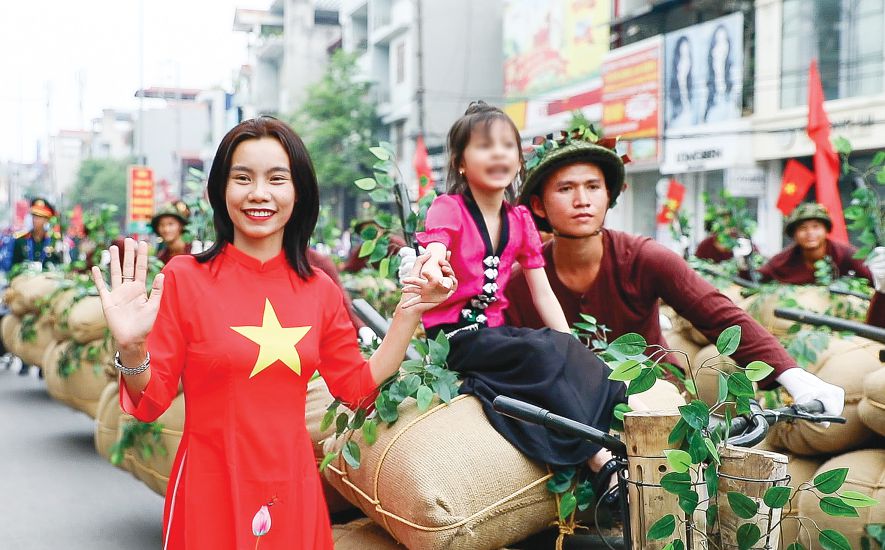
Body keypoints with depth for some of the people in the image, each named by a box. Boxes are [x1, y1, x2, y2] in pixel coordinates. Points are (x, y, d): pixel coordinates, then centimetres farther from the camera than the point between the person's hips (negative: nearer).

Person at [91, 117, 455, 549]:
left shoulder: (320, 290, 1)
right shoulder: (184, 278, -10)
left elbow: (359, 387, 8)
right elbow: (150, 402, -7)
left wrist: (409, 311, 1)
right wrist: (131, 351, -27)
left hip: (292, 490, 3)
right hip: (211, 491, -3)